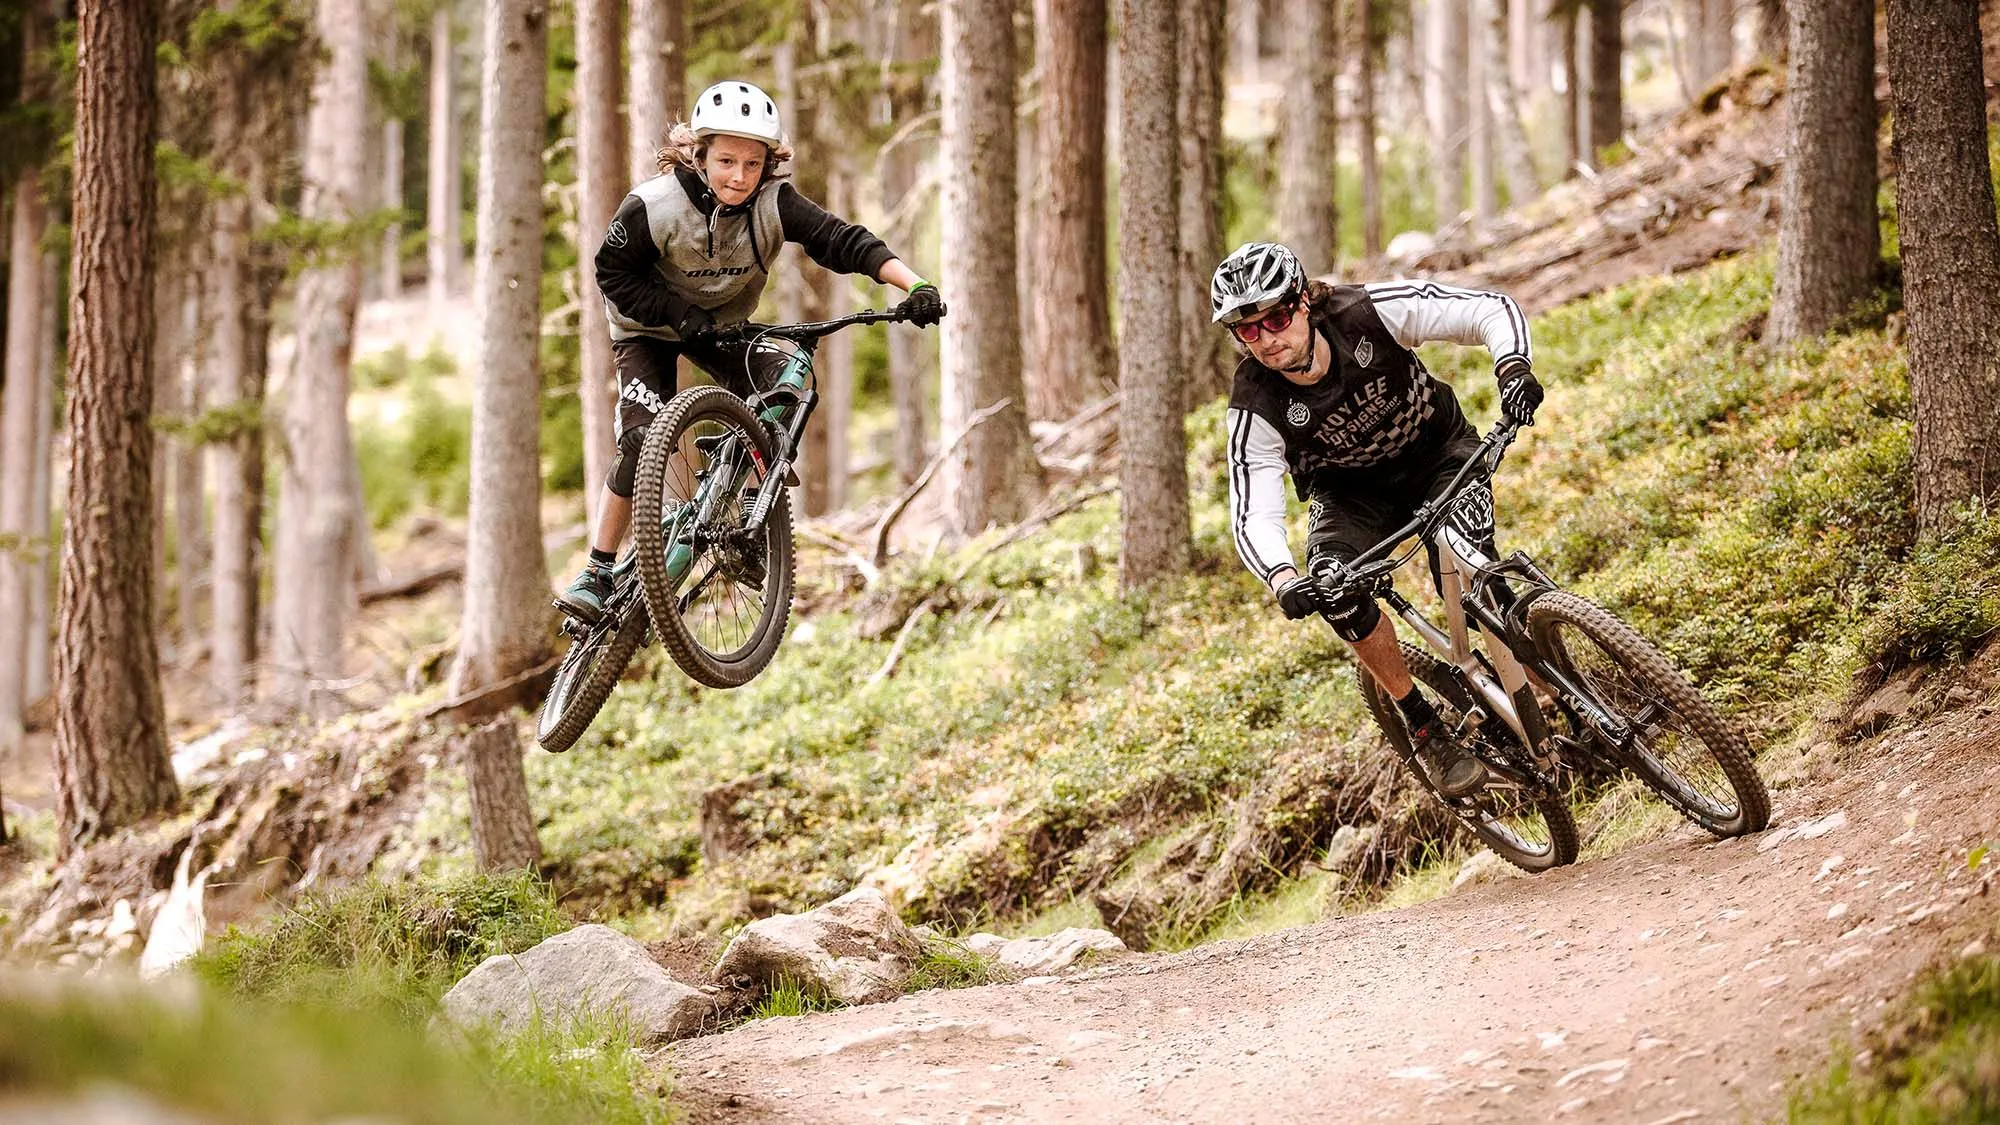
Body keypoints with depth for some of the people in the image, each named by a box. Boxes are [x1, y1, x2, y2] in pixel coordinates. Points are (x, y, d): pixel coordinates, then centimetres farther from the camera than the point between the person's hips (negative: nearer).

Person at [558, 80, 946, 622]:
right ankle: (598, 572, -12)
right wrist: (680, 312, -29)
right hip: (650, 329, -3)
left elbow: (844, 241, -31)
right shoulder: (653, 206, -29)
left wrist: (916, 285, -44)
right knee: (644, 436, -20)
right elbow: (615, 275, -18)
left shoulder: (774, 203, -25)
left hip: (724, 325, 3)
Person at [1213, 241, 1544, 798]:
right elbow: (1252, 517, -30)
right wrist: (1283, 580, -51)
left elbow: (1493, 310, -26)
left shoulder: (1370, 312, -28)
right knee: (1333, 588, -30)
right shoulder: (1256, 408, -26)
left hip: (1439, 453, -1)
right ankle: (1424, 728, -12)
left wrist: (1514, 370, -48)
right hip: (1351, 493, 1)